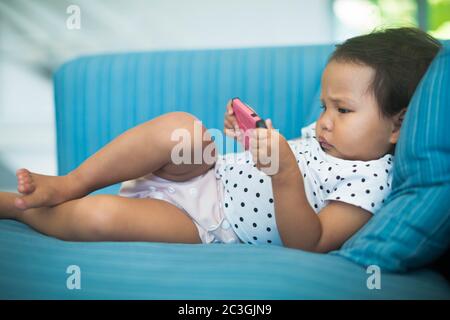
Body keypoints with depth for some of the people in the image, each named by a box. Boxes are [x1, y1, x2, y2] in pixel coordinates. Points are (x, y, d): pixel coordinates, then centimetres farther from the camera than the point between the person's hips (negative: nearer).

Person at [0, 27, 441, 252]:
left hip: (208, 225, -7)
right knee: (179, 126, -23)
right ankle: (69, 184, -8)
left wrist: (286, 174, -38)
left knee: (100, 217, -24)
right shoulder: (323, 136, 7)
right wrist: (255, 132, 2)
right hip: (209, 175, 7)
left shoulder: (369, 181, -17)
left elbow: (309, 244, -25)